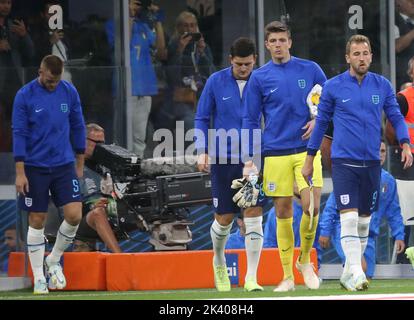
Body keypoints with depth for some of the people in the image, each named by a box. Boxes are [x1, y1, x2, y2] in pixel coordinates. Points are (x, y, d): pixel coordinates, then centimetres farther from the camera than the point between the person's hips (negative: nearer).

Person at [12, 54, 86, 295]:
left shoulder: (69, 92, 1)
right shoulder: (25, 96, -8)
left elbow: (78, 127, 10)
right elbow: (19, 134, -8)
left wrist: (80, 164, 12)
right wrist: (20, 173, -11)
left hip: (64, 166, 3)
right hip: (35, 168, -3)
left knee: (74, 215, -9)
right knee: (37, 221, 1)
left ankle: (54, 261, 15)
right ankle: (39, 277, 11)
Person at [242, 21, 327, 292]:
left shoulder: (310, 70, 4)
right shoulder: (259, 78, 5)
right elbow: (251, 120, 6)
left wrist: (318, 120, -6)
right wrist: (250, 159, 0)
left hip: (306, 149, 0)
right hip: (275, 154, 0)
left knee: (311, 207, -12)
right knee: (283, 213, 2)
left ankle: (305, 259, 13)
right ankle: (288, 276, 9)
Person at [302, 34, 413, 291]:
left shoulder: (383, 85, 5)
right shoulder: (333, 87, -1)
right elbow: (321, 122, 7)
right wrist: (310, 159, 9)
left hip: (371, 162, 3)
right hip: (343, 161, -3)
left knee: (364, 221, 9)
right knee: (349, 217, -15)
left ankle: (348, 274, 21)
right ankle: (356, 274, -17)